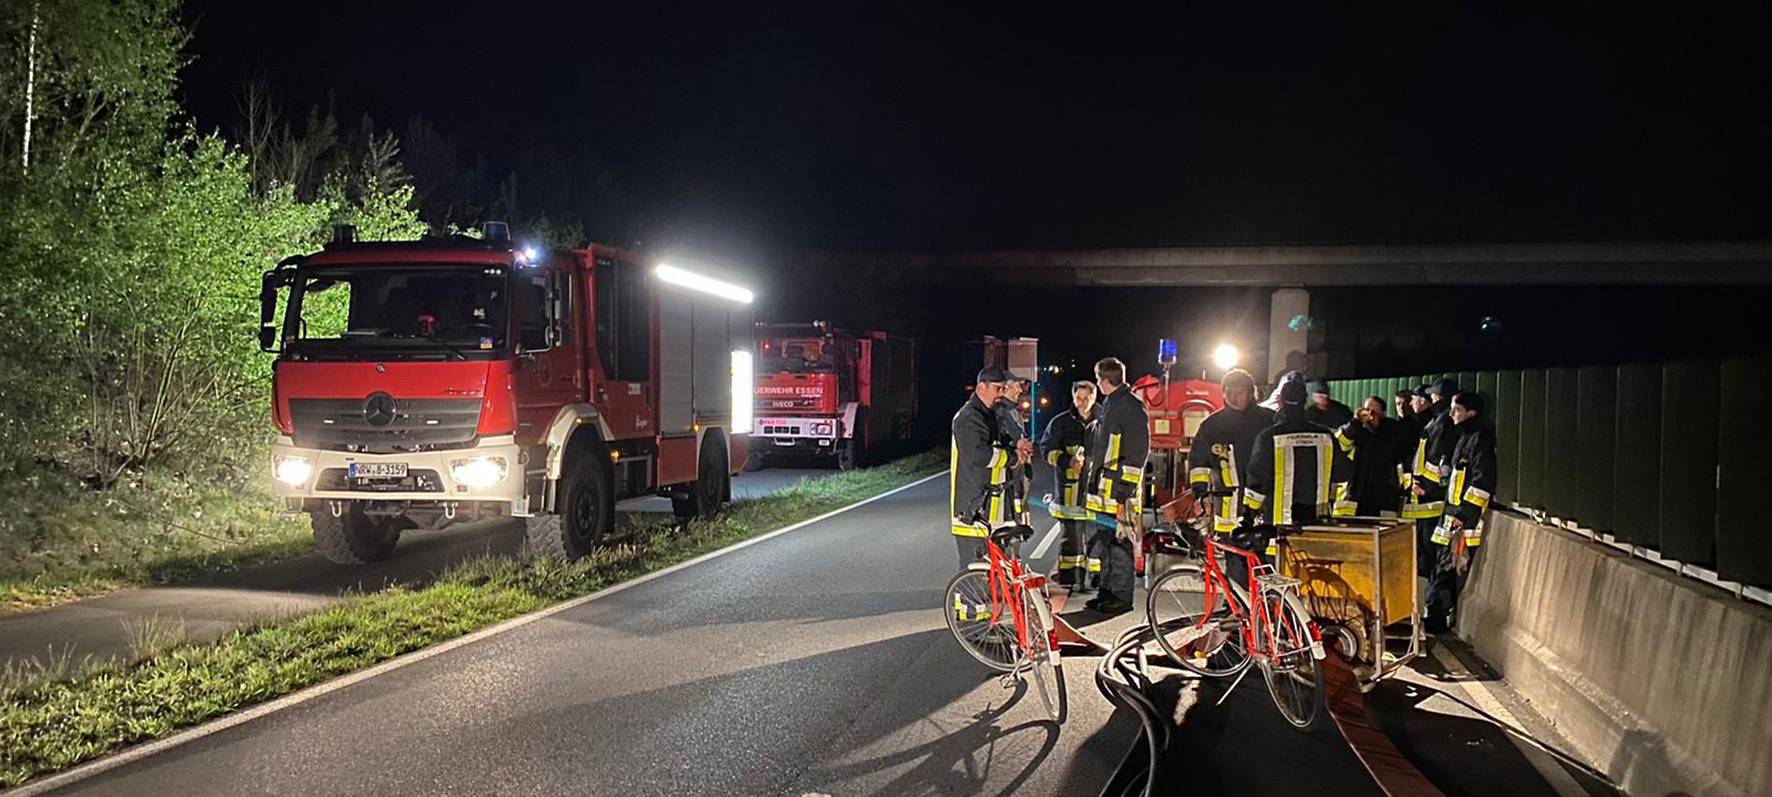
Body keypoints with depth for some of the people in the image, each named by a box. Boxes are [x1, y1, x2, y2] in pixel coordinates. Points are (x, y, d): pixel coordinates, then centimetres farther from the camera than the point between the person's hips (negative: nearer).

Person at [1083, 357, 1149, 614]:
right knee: (1104, 540, 14)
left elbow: (1138, 450, -16)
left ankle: (1122, 597, 0)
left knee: (1119, 542, -6)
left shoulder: (1130, 406, -11)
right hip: (1105, 487, 10)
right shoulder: (1109, 405, 19)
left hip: (1119, 489, -10)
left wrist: (1125, 487, -20)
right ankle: (1107, 592, 22)